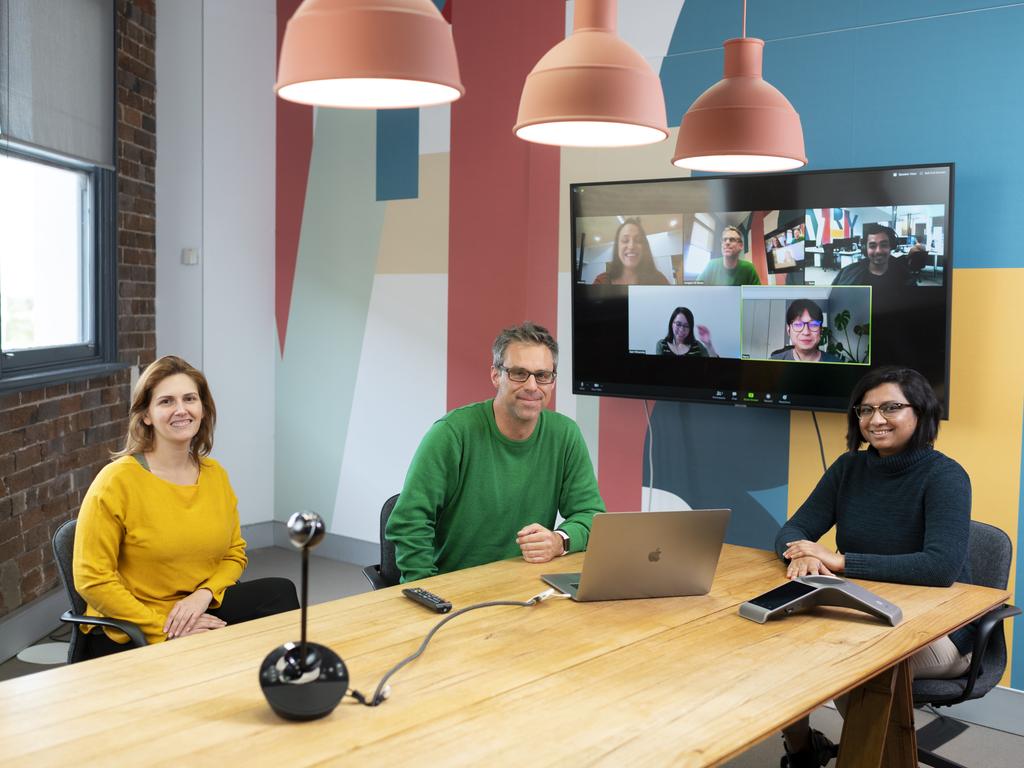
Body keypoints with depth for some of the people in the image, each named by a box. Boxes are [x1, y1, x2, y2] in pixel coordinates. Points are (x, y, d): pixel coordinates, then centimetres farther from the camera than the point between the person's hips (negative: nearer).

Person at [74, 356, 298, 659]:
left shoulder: (215, 475, 5)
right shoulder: (117, 480, -13)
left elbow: (234, 554, 13)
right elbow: (92, 579, -14)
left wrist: (203, 594, -10)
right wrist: (166, 630, -18)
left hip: (198, 614, 6)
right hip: (127, 632, -6)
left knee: (279, 591, -16)